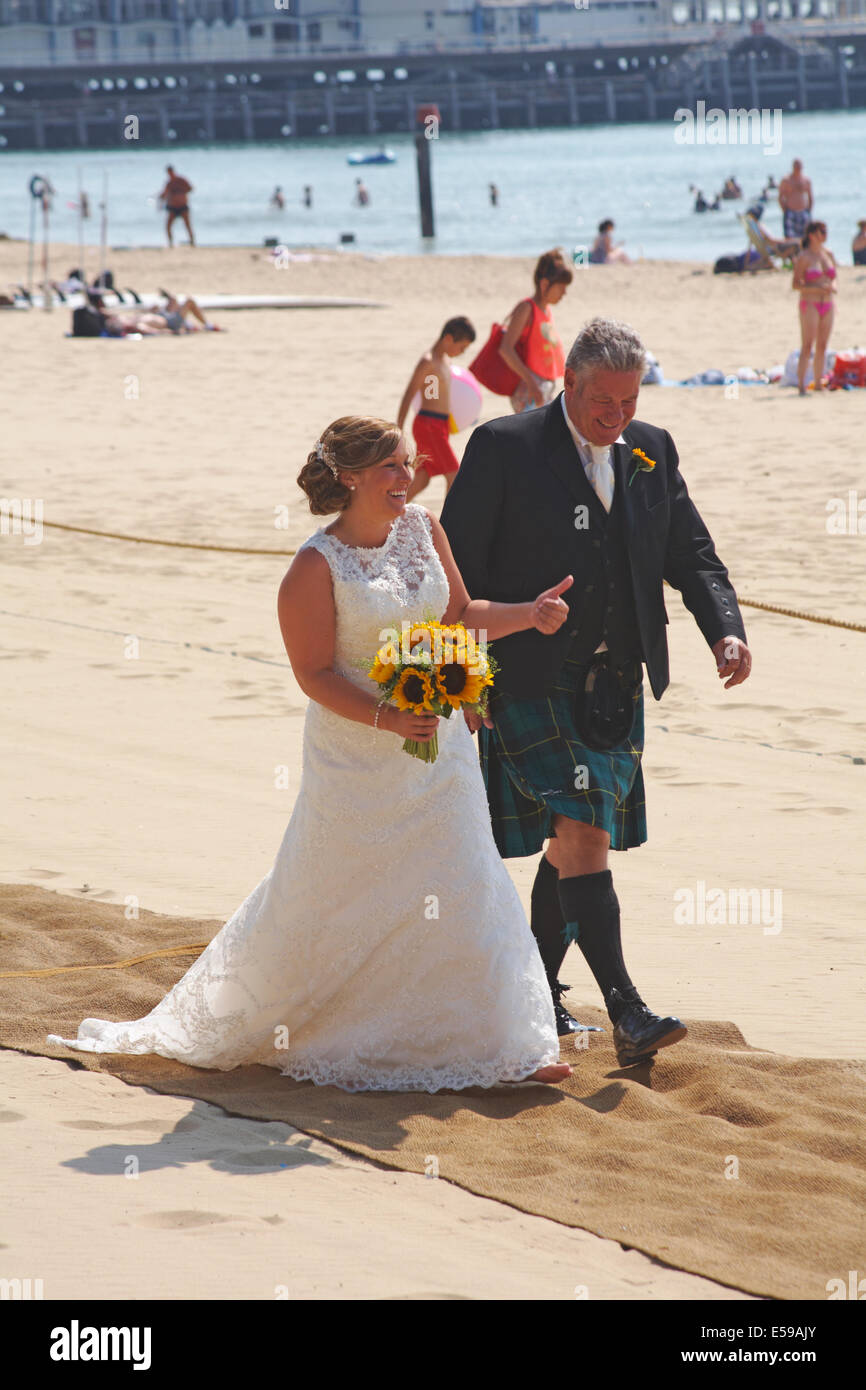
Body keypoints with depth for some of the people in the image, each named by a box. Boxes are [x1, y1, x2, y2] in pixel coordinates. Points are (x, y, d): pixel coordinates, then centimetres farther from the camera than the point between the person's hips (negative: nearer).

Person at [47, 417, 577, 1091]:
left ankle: (503, 1048, 10)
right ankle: (235, 1026, 27)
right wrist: (386, 717, -28)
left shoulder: (422, 527, 1)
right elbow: (315, 674, -17)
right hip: (358, 756, -5)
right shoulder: (316, 567, -17)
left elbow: (458, 616, 11)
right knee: (329, 905, 6)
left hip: (438, 742, 5)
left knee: (466, 892, 4)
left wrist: (529, 614, -3)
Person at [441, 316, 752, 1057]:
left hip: (616, 687, 6)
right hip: (532, 684, -6)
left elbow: (691, 553, 10)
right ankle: (626, 1012, -21)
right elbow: (457, 566, -7)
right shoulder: (504, 448, -8)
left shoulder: (653, 451, 8)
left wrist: (725, 631, -8)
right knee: (582, 836, -15)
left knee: (575, 840, 14)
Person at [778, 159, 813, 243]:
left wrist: (808, 211, 6)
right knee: (789, 237, -11)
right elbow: (780, 198, 0)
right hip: (790, 213, -3)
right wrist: (785, 211, -7)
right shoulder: (786, 180, -2)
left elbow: (810, 198, 13)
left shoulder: (806, 180, 6)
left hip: (803, 213, 3)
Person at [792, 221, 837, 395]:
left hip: (827, 306, 6)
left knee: (822, 347, 7)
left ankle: (818, 384, 13)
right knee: (807, 346, -10)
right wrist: (817, 289, -19)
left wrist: (833, 287, -4)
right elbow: (795, 284, -9)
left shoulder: (828, 253, 10)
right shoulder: (804, 257, -7)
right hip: (810, 304, -6)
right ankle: (801, 385, -11)